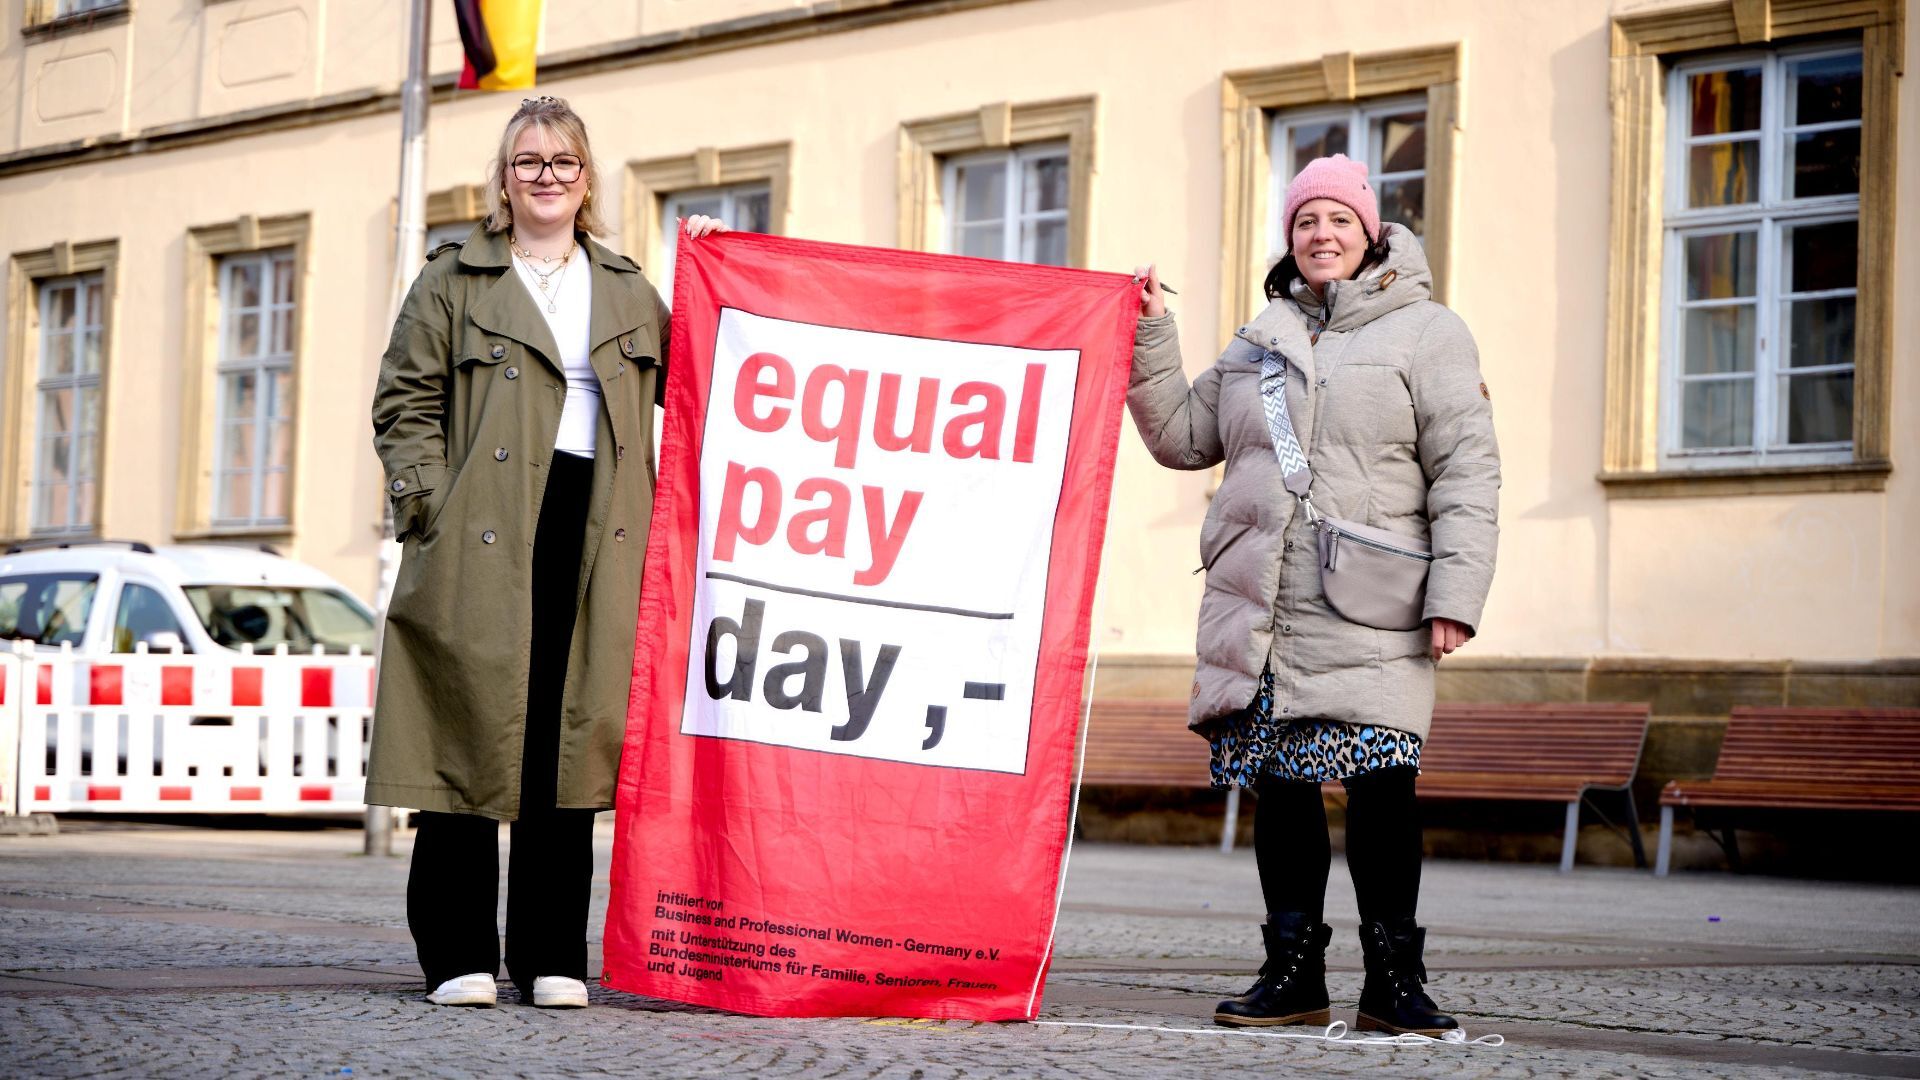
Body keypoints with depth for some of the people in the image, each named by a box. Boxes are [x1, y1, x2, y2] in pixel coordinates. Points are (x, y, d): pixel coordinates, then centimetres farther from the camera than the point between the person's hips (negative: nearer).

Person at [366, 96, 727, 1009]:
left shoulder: (628, 291, 21)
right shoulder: (454, 281, 10)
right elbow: (404, 403, 5)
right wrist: (433, 506, -6)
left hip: (593, 537, 3)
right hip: (483, 540, -3)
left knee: (569, 738, 2)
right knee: (473, 732, -5)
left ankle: (551, 958, 8)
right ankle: (458, 957, 2)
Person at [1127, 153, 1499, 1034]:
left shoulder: (1426, 333, 5)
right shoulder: (1258, 342, 20)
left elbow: (1466, 472, -1)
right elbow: (1182, 438, 22)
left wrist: (1455, 595, -10)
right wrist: (1150, 336, 13)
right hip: (1256, 613, 5)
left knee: (1382, 785, -11)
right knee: (1280, 787, 5)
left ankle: (1393, 978, -2)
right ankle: (1293, 971, 13)